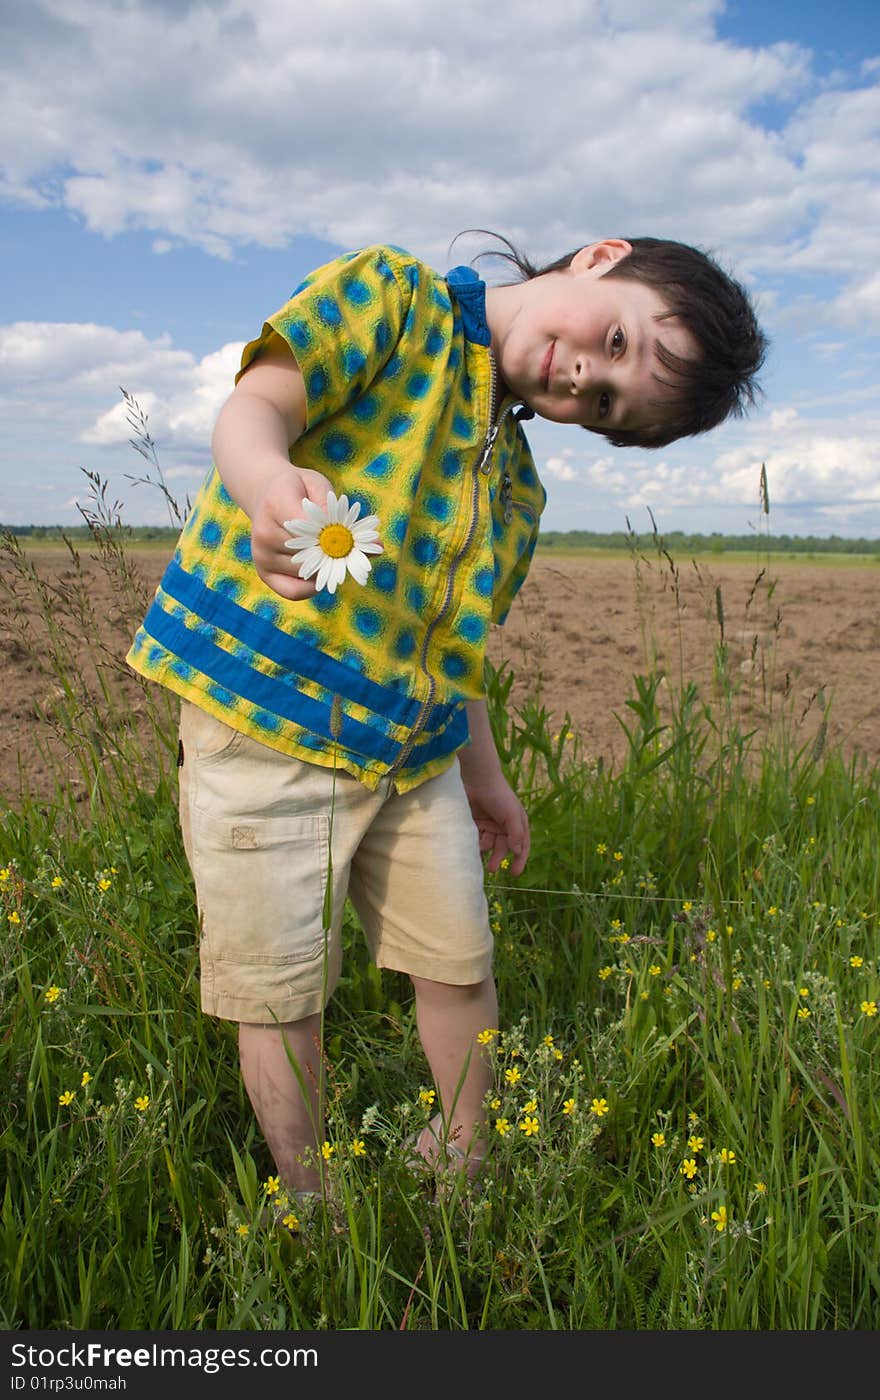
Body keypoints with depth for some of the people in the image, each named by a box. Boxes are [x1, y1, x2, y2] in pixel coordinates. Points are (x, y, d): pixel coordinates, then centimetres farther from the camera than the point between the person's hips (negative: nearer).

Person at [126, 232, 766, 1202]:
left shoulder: (519, 490, 11)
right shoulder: (391, 294, -5)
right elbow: (257, 402, -20)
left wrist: (483, 776, 18)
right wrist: (270, 482, -42)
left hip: (411, 748, 6)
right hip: (260, 714, -5)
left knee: (458, 963, 13)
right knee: (280, 985, 4)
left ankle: (467, 1163, 39)